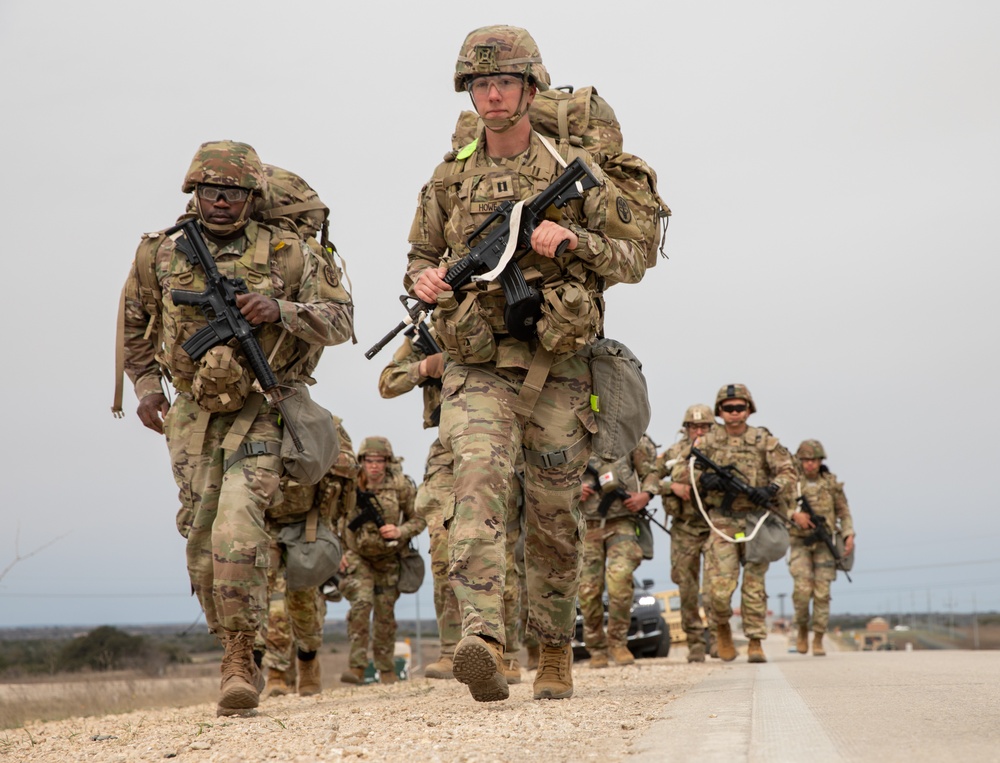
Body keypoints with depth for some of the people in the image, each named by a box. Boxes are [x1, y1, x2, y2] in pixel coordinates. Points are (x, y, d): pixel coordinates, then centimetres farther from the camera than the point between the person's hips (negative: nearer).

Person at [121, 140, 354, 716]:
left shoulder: (287, 254, -6)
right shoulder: (160, 255, 1)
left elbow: (340, 320, -7)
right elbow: (133, 323, 18)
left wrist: (280, 309, -22)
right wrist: (146, 385, 9)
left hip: (261, 411, -3)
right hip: (193, 415, 4)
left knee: (238, 524, -22)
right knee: (204, 542, 4)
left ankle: (239, 657, -15)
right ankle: (241, 662, 20)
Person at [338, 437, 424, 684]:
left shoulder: (401, 485, -13)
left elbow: (418, 518, -5)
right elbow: (336, 519, 6)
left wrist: (400, 531, -23)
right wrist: (339, 551, 1)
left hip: (387, 558, 1)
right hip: (356, 555, -1)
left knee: (385, 613, 6)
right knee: (361, 602, -21)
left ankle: (386, 669, 22)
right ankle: (357, 665, -17)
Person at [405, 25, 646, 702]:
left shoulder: (573, 170, 2)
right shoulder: (450, 178, 8)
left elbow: (634, 258, 4)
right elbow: (421, 258, 19)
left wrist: (570, 239, -14)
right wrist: (424, 280, -5)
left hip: (556, 369, 0)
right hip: (478, 368, 0)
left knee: (554, 517, 8)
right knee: (480, 478, -23)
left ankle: (556, 649, 26)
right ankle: (484, 641, -34)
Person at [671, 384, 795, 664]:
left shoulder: (764, 441, 4)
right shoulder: (709, 440, 5)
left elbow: (788, 472, -1)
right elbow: (679, 470, 4)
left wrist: (770, 489, -20)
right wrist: (703, 478, -15)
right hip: (722, 521, 0)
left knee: (754, 584, 2)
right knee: (720, 587, -9)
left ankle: (756, 642, 10)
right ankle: (722, 626, 19)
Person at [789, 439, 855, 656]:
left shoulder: (831, 483, 4)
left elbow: (844, 512, 10)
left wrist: (849, 535, -4)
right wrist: (794, 514, -23)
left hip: (824, 543, 1)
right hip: (800, 543, -1)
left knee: (822, 593, -5)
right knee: (803, 589, -15)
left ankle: (818, 640, 4)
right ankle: (802, 629, 10)